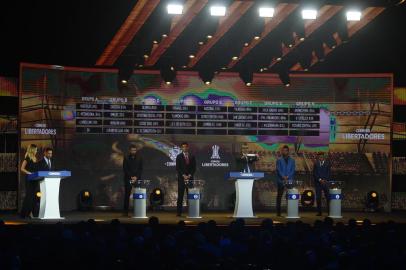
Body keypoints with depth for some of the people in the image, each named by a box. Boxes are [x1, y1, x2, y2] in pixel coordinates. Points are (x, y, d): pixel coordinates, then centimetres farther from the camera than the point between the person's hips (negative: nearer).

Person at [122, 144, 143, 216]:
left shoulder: (139, 158, 5)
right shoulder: (126, 158, 2)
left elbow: (141, 169, 4)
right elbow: (124, 169, -1)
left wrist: (136, 177, -9)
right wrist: (131, 177, -10)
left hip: (137, 178, 1)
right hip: (128, 179, -1)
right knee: (127, 195, -2)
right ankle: (125, 212, 1)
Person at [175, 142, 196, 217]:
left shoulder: (192, 157, 11)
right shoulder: (179, 157, 5)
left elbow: (194, 168, 8)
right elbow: (178, 168, 0)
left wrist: (189, 175, -6)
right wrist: (183, 175, -10)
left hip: (190, 178, 2)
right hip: (181, 178, -2)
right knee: (180, 196, -5)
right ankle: (179, 212, -5)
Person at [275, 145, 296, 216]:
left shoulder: (292, 161, 13)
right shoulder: (279, 160, 8)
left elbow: (293, 170, 4)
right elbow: (278, 170, -2)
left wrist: (287, 176, -12)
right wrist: (283, 177, -17)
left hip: (289, 180, 1)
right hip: (281, 180, -1)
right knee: (279, 196, 0)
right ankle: (278, 212, 1)